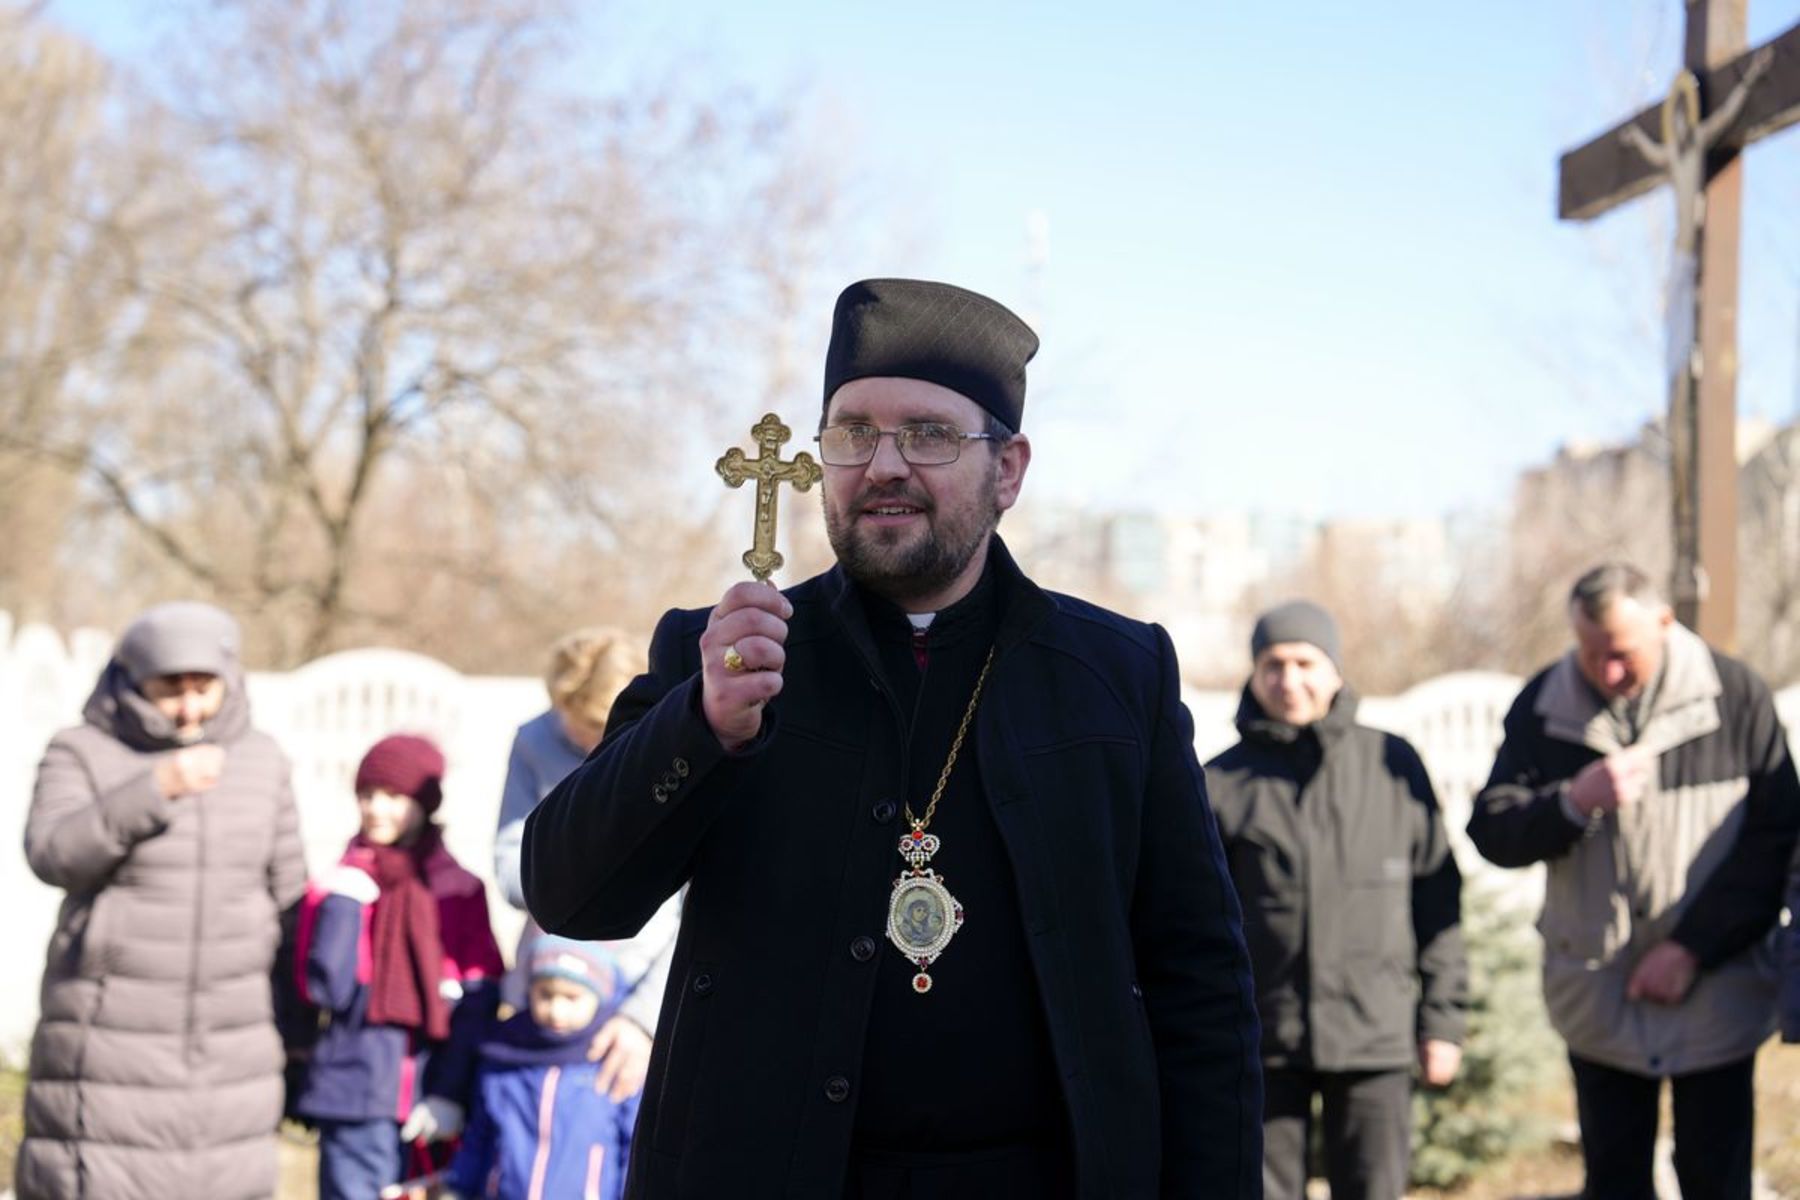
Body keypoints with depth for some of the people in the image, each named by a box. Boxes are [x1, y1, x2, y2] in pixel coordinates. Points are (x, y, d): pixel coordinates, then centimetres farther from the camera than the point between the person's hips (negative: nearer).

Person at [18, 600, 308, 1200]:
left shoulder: (260, 759, 7)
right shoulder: (82, 753, -3)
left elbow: (286, 893, 13)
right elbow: (53, 854, -20)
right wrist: (157, 788, -30)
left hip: (229, 1045, 3)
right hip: (111, 1038, -3)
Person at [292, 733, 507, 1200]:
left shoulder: (461, 892, 5)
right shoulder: (345, 885, 5)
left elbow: (479, 1005, 0)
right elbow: (327, 989, -6)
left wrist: (450, 1095, -8)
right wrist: (342, 906, -9)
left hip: (433, 1106, 1)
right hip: (355, 1096, -1)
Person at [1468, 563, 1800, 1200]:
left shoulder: (1735, 696, -6)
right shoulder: (1542, 706, 0)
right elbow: (1490, 832, -1)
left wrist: (1694, 948, -11)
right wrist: (1574, 802, -21)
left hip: (1715, 997, -2)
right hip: (1598, 998, 2)